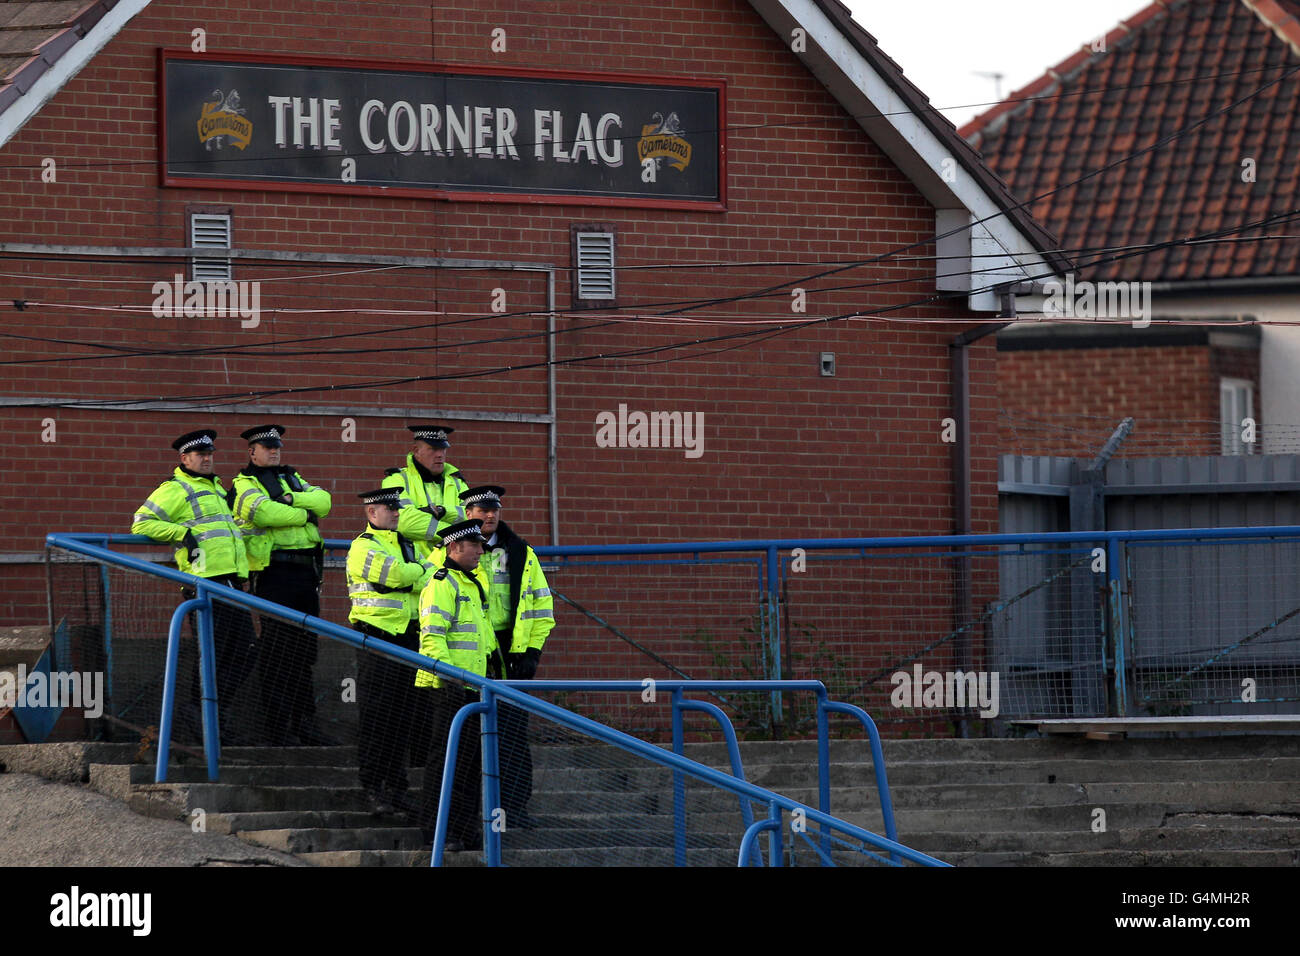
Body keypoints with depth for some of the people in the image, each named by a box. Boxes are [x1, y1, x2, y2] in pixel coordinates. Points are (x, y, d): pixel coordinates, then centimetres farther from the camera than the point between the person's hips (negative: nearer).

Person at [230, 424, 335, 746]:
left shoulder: (292, 478, 22)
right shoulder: (244, 484, 1)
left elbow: (323, 500, 4)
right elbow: (264, 512, -19)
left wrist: (292, 498, -12)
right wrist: (304, 515, -7)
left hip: (306, 572, 7)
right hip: (274, 572, -7)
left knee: (304, 649, 10)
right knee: (277, 650, -9)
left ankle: (303, 722, 15)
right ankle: (275, 728, -7)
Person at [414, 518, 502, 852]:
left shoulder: (474, 584, 19)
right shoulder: (441, 585, -12)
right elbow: (432, 636, -20)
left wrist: (493, 672, 29)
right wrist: (446, 675, -27)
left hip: (472, 685, 9)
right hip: (448, 686, -9)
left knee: (469, 757, 11)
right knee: (446, 755, -6)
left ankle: (465, 827, 17)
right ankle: (437, 828, -3)